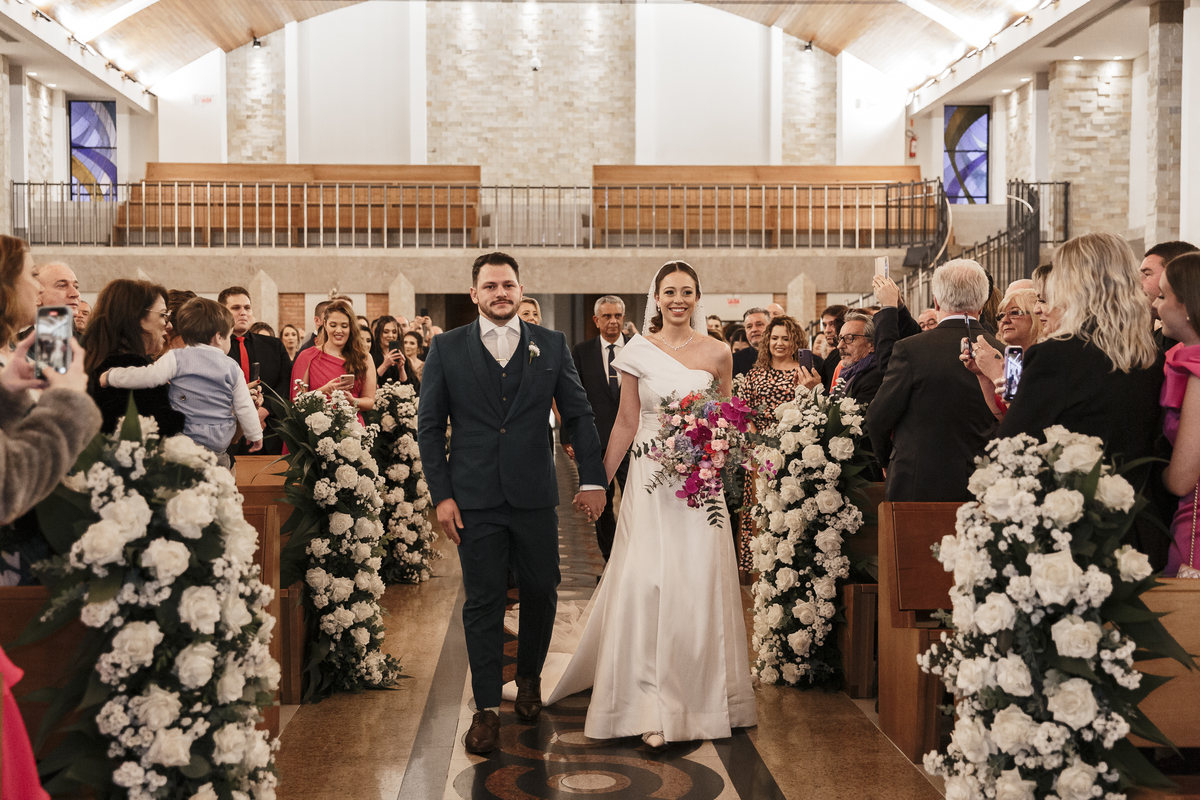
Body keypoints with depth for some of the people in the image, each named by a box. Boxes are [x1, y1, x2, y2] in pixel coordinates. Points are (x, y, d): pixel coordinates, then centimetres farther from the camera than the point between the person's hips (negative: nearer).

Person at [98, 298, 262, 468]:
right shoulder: (232, 368, 5)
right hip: (221, 444, 2)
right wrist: (255, 435, 24)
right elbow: (245, 408, 9)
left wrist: (110, 376, -1)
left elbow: (148, 376, -15)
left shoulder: (177, 358, -5)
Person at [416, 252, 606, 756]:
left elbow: (579, 415, 7)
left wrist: (593, 480, 1)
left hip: (535, 497, 1)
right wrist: (441, 493, -3)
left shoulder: (551, 345, 5)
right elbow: (430, 426, 4)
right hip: (475, 500, -1)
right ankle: (486, 708, 13)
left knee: (541, 592, 10)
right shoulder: (447, 349, 3)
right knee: (483, 602, 3)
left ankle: (529, 678, 35)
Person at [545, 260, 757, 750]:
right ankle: (652, 709, -4)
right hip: (650, 477, -1)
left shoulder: (717, 355, 4)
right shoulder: (638, 353, 2)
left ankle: (700, 695, 21)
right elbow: (626, 422, 6)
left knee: (699, 588, 2)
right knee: (645, 585, -9)